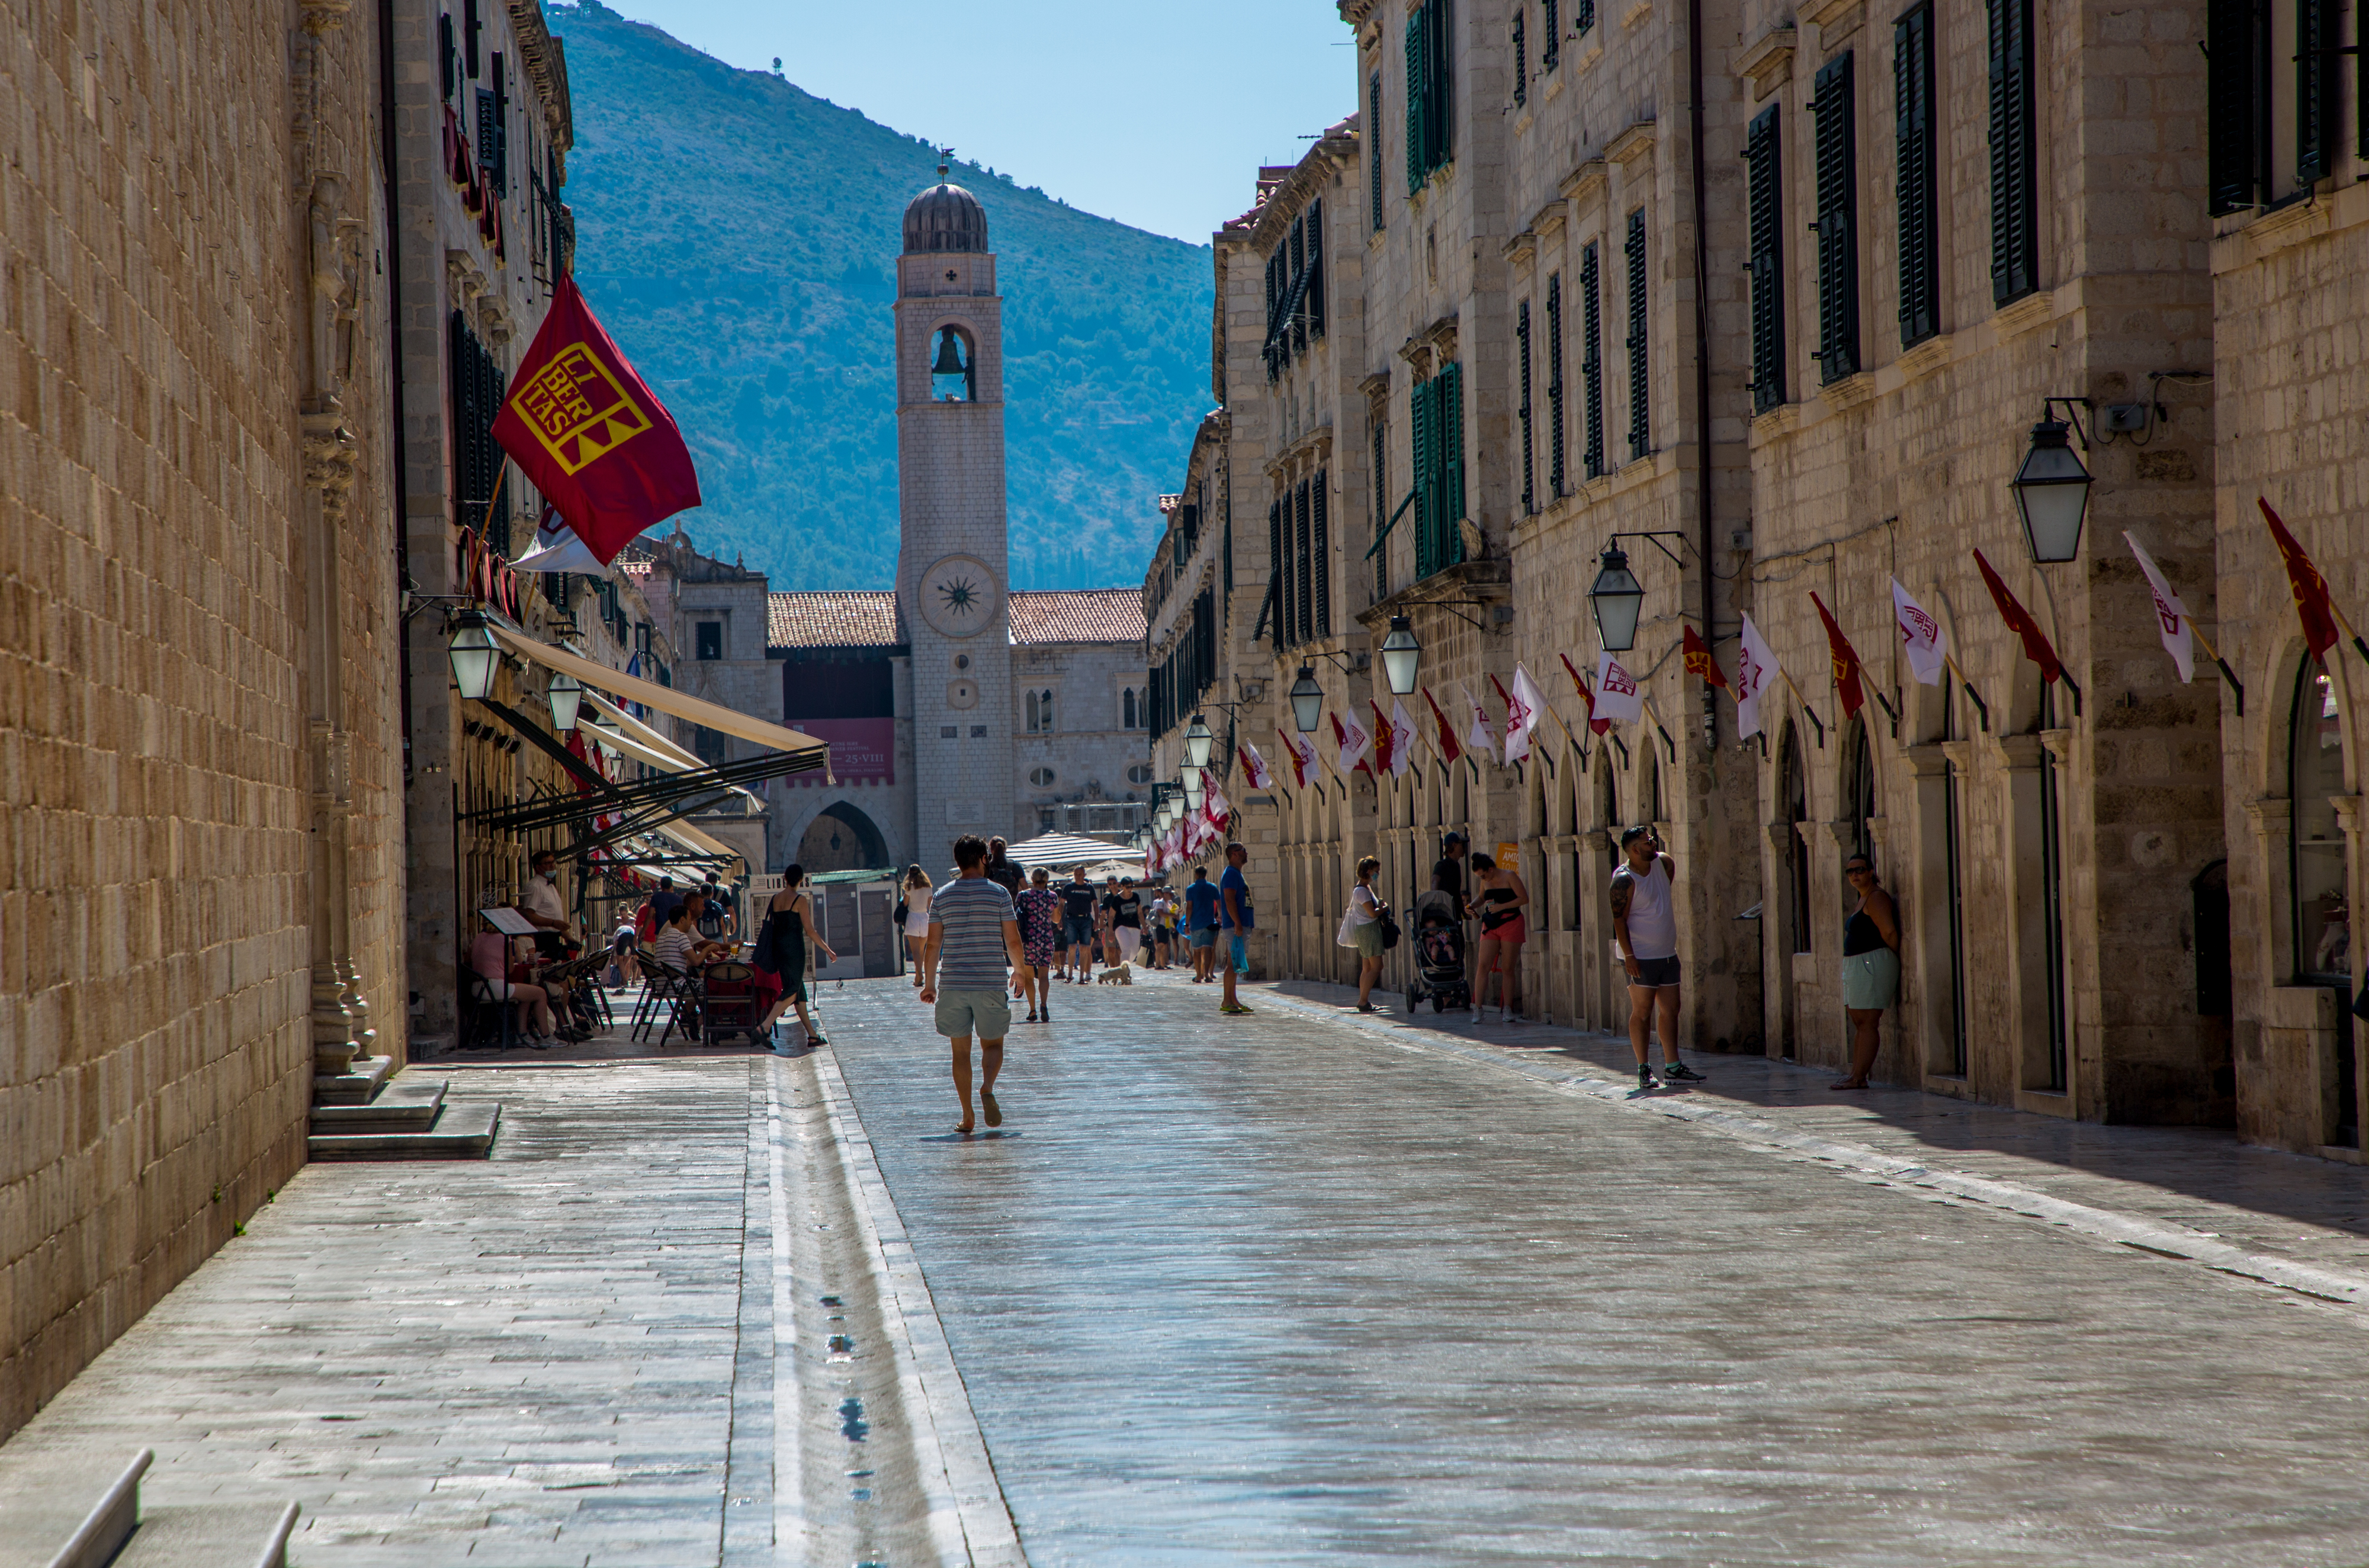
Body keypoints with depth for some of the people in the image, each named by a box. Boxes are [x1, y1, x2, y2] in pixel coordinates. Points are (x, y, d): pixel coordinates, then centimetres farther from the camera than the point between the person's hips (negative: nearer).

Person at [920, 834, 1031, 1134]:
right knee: (993, 1044, 13)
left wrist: (929, 984, 12)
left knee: (961, 1050, 8)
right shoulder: (999, 894, -2)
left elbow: (933, 945, 2)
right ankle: (987, 1088, -16)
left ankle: (967, 1116, 5)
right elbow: (1013, 941, 0)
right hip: (990, 983, -1)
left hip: (953, 985, 1)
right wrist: (1021, 973, 15)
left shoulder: (942, 897, 3)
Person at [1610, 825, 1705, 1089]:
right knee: (1642, 1012, -5)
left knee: (1670, 1010, 7)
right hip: (1641, 957, -8)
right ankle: (1644, 1070, 0)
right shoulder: (1624, 879, -15)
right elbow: (1619, 920, -17)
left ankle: (1673, 1067, 11)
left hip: (1667, 953, 8)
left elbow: (1672, 869, 32)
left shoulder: (1661, 862, 7)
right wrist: (1628, 955, -22)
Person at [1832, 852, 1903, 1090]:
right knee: (1858, 1024, 9)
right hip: (1855, 965, 11)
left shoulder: (1876, 898, -13)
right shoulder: (1864, 899, 19)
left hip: (1872, 963, -11)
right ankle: (1856, 1076, 9)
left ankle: (1858, 1078, -10)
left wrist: (1896, 961, -7)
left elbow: (1889, 932, -19)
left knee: (1867, 1024, -9)